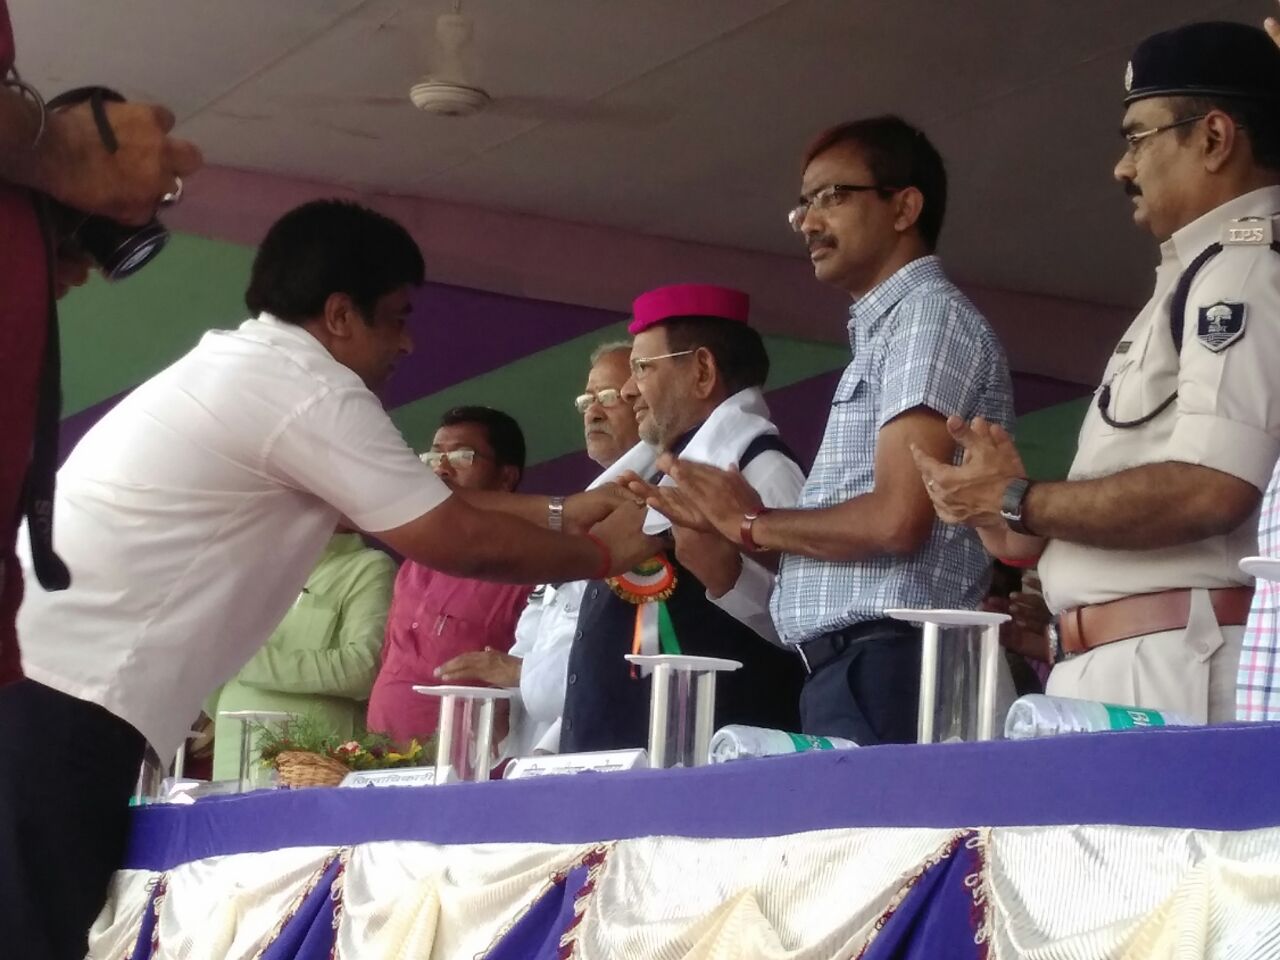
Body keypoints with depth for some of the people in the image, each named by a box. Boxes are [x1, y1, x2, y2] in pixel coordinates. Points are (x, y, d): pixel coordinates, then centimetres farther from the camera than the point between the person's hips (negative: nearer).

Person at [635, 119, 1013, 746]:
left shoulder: (928, 314, -4)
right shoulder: (881, 330, 23)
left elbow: (896, 519, -16)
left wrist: (753, 523, -1)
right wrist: (718, 523, 14)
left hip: (886, 671, -9)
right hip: (847, 672, 9)